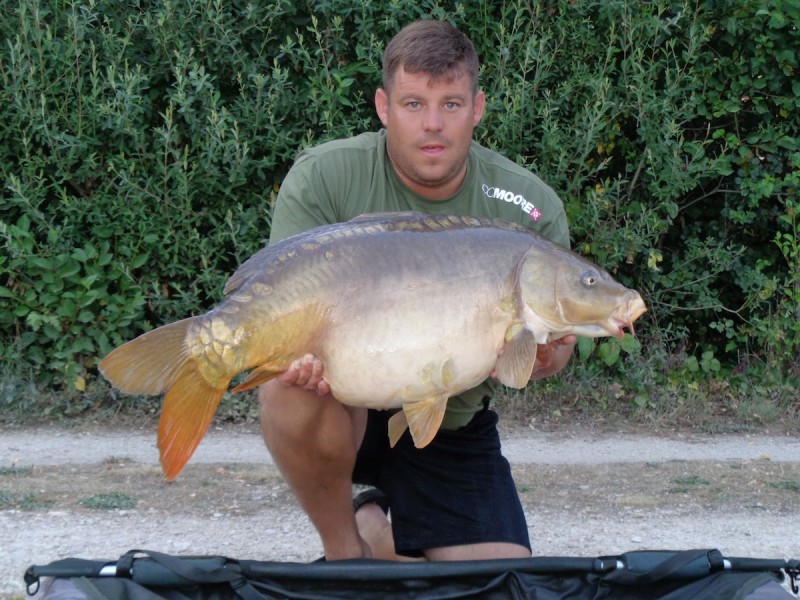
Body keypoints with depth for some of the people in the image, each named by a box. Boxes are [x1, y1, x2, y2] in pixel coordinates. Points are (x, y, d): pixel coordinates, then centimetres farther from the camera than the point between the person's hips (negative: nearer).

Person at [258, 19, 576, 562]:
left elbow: (557, 341, -3)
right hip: (341, 408, -2)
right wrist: (301, 352, -44)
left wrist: (547, 355, -29)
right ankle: (346, 547, -8)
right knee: (292, 388, -37)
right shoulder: (323, 179, -15)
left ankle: (388, 538, 25)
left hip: (453, 430, 3)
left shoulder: (531, 208, -9)